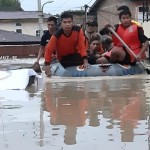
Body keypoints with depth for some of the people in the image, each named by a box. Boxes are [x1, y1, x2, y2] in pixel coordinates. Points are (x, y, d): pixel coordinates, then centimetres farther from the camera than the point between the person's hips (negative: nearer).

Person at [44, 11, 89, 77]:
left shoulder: (78, 30, -22)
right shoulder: (57, 36, -29)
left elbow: (82, 46, -21)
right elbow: (49, 50, -26)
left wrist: (85, 61, -34)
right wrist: (47, 65, -39)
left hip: (75, 55, 2)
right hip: (63, 59, -2)